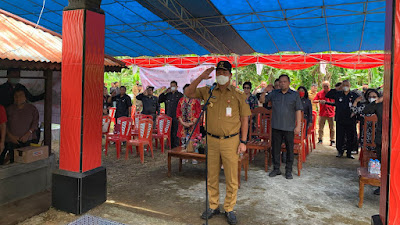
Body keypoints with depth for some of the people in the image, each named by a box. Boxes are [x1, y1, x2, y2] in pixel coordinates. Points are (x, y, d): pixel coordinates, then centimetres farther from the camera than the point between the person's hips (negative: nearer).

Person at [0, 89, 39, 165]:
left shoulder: (32, 108, 10)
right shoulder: (9, 109, 15)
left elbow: (35, 122, 2)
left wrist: (27, 134, -10)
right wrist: (10, 136, -6)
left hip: (27, 140, -1)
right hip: (12, 141, 2)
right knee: (13, 161, -5)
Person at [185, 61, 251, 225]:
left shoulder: (238, 94, -1)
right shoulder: (208, 92, 6)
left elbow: (245, 118, 0)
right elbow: (188, 93, 5)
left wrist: (243, 141, -5)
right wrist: (201, 78, -6)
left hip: (231, 141, -2)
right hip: (212, 140, 3)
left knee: (231, 179, 5)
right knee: (212, 177, 13)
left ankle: (229, 209, 22)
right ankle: (213, 206, 30)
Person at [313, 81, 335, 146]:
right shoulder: (320, 93, 5)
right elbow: (314, 101, 6)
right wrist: (319, 101, -12)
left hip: (330, 113, -1)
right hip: (322, 113, 1)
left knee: (331, 128, 3)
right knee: (320, 127, 5)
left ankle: (332, 140, 11)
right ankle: (320, 140, 16)